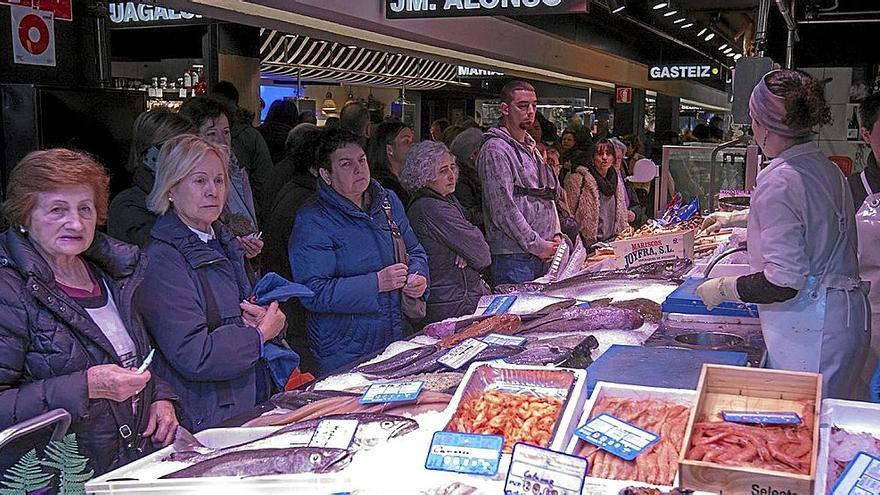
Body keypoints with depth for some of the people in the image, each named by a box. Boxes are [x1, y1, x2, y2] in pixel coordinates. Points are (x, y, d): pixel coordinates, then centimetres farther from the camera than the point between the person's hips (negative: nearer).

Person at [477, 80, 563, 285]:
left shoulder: (530, 148, 19)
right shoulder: (496, 149, -10)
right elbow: (503, 208, -17)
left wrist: (555, 234, 8)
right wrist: (536, 245, -15)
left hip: (543, 254, 8)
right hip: (514, 256, -8)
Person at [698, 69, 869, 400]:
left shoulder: (779, 182, -20)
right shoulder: (827, 168, 8)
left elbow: (784, 282, -24)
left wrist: (722, 289, -9)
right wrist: (736, 219, 42)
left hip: (810, 331, -9)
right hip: (844, 314, 10)